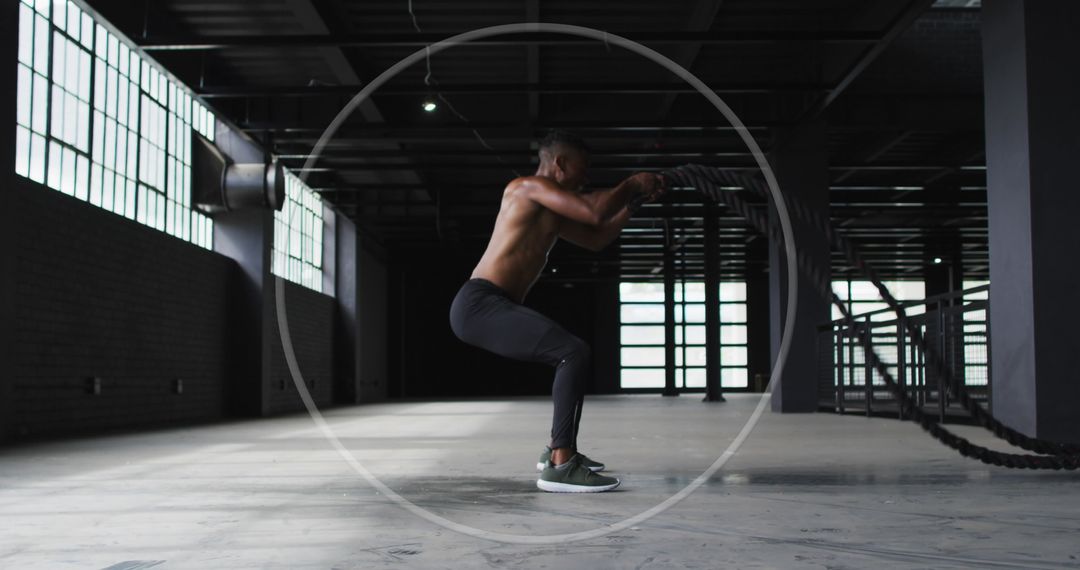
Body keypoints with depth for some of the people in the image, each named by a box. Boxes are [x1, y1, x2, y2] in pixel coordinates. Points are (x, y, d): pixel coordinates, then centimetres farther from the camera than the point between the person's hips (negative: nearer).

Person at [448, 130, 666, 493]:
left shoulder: (551, 213, 24)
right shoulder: (530, 186, -6)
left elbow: (596, 240, 30)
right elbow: (595, 213, -15)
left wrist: (635, 202, 24)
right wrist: (632, 183, 1)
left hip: (491, 308, 11)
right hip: (478, 305, -11)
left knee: (573, 356, 24)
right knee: (576, 354, -22)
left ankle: (559, 449, 30)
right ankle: (559, 466, -22)